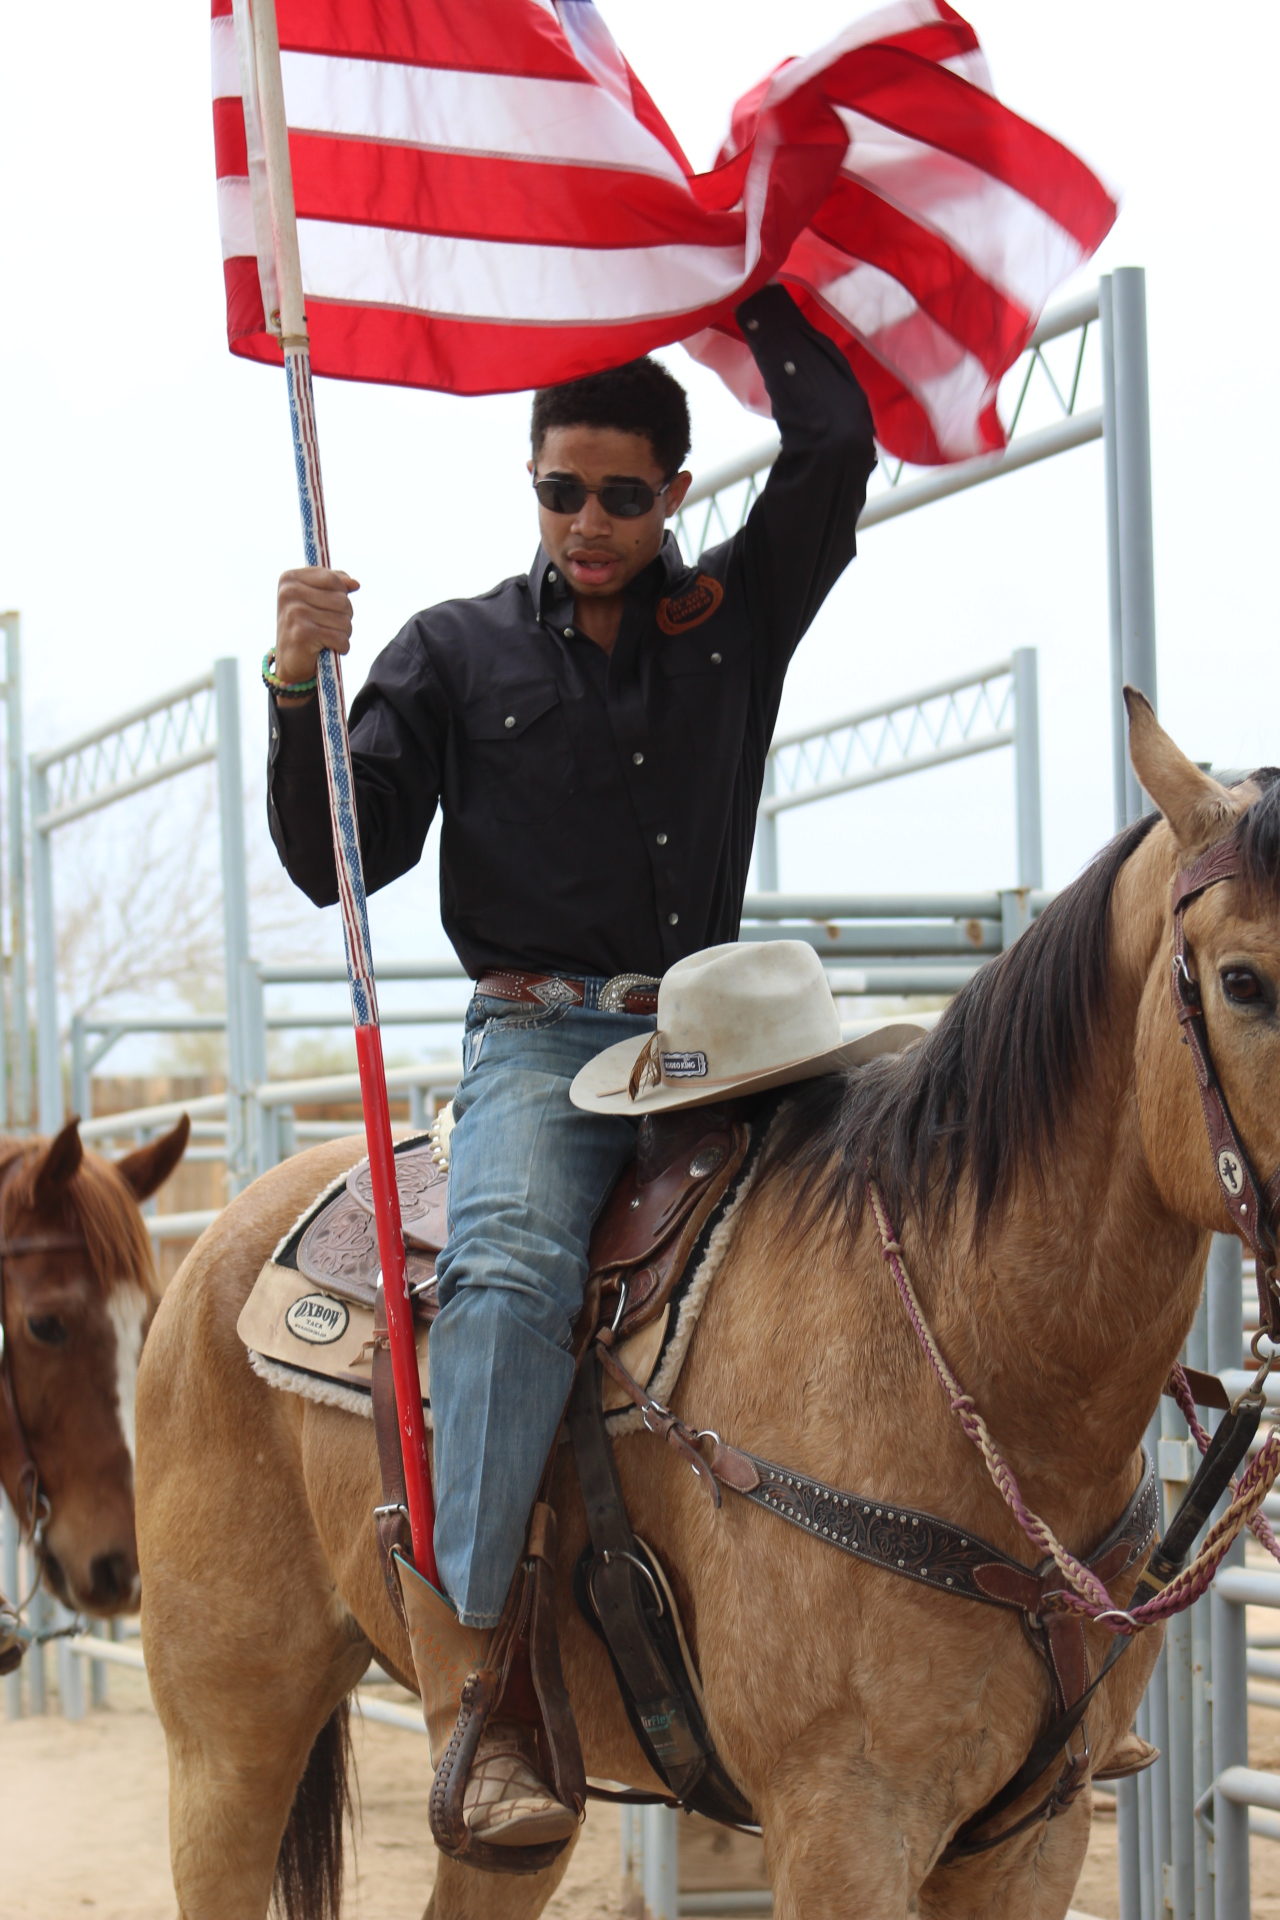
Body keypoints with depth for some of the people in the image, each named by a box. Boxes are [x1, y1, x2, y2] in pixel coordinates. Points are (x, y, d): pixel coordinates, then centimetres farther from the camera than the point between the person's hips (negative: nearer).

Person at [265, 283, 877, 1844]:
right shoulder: (457, 651, 11)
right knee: (514, 1266, -32)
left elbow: (837, 446, 2)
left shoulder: (737, 618, 14)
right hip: (539, 1039, -3)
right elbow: (337, 864, 5)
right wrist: (298, 689, -10)